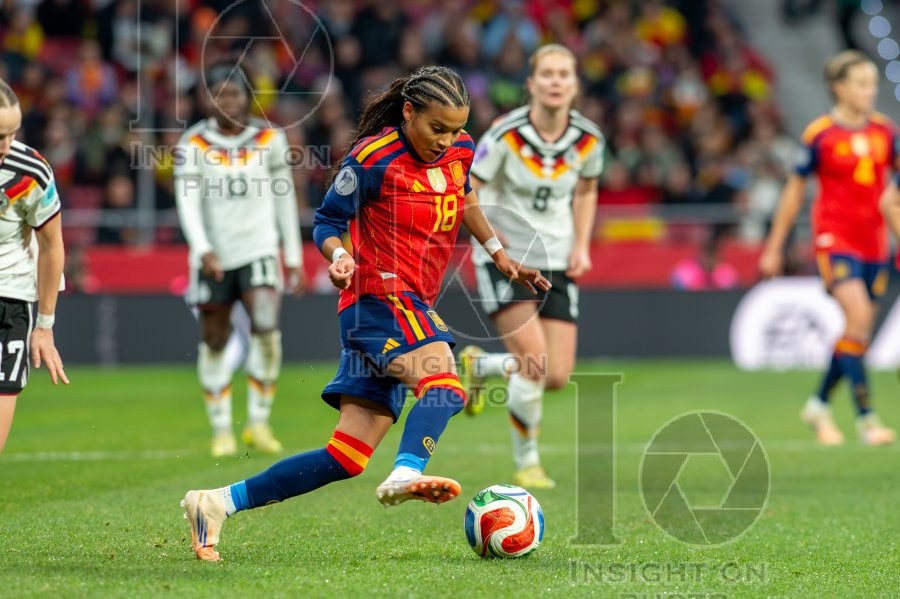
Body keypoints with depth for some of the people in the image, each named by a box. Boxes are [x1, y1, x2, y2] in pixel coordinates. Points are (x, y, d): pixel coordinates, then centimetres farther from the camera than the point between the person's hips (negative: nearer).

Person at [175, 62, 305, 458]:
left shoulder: (269, 139, 4)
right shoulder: (193, 145, -2)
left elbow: (284, 198, 11)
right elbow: (188, 202, -11)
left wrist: (294, 257, 10)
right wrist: (203, 249, -26)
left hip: (259, 249, 0)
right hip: (213, 257, 0)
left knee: (266, 327, -19)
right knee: (215, 342, 5)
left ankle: (258, 422, -8)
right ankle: (221, 429, 18)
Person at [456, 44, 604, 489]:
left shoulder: (589, 139, -4)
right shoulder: (507, 135, -16)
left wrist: (581, 245, 5)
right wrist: (487, 232, -25)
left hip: (555, 263, 5)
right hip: (505, 260, -5)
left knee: (557, 377, -2)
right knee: (534, 361, -20)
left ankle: (478, 364, 29)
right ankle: (526, 462, 2)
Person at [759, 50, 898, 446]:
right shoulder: (820, 135, -6)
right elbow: (795, 190, 1)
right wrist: (774, 247, 4)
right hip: (834, 239, -5)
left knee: (858, 331, 9)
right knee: (858, 317, -20)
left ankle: (819, 404, 29)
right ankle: (865, 417, -19)